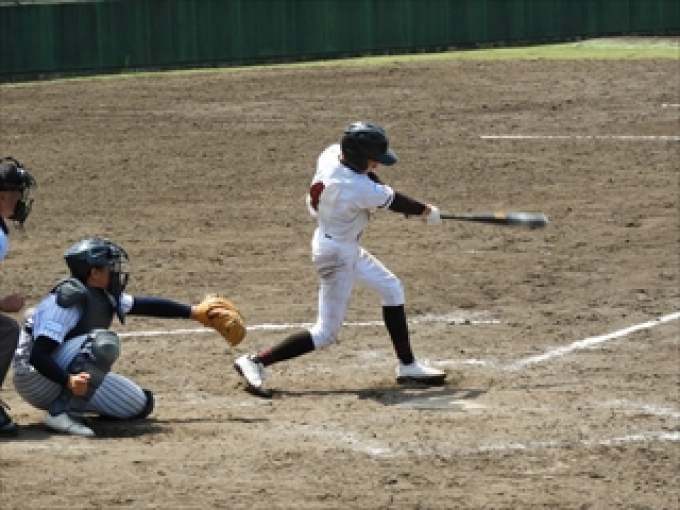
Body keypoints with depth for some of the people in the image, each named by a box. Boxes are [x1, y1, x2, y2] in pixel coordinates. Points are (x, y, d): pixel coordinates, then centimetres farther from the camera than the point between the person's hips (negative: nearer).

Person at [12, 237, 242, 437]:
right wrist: (68, 381, -46)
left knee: (140, 405, 3)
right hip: (35, 379, -9)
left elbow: (144, 305, 16)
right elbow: (38, 355, -31)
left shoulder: (104, 298, 3)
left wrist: (194, 312, 15)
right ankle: (62, 411, -29)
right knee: (103, 342, -32)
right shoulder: (69, 299, -24)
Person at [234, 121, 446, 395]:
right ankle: (256, 362, -2)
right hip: (338, 254, -10)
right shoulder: (358, 190, -32)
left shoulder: (331, 154, -11)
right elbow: (392, 201, -13)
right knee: (326, 333, -1)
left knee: (392, 289, 20)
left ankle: (407, 365, 29)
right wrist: (427, 211, 4)